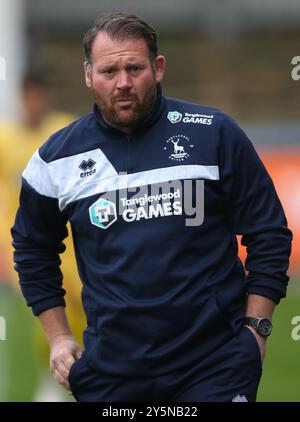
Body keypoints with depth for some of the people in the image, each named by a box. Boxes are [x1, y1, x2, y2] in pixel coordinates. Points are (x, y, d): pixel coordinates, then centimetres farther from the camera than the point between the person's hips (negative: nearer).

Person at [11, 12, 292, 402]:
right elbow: (33, 250, 19)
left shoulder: (214, 135, -2)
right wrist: (58, 337, 13)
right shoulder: (58, 158, 4)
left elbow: (269, 234, 2)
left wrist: (255, 327, -3)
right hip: (111, 368, 2)